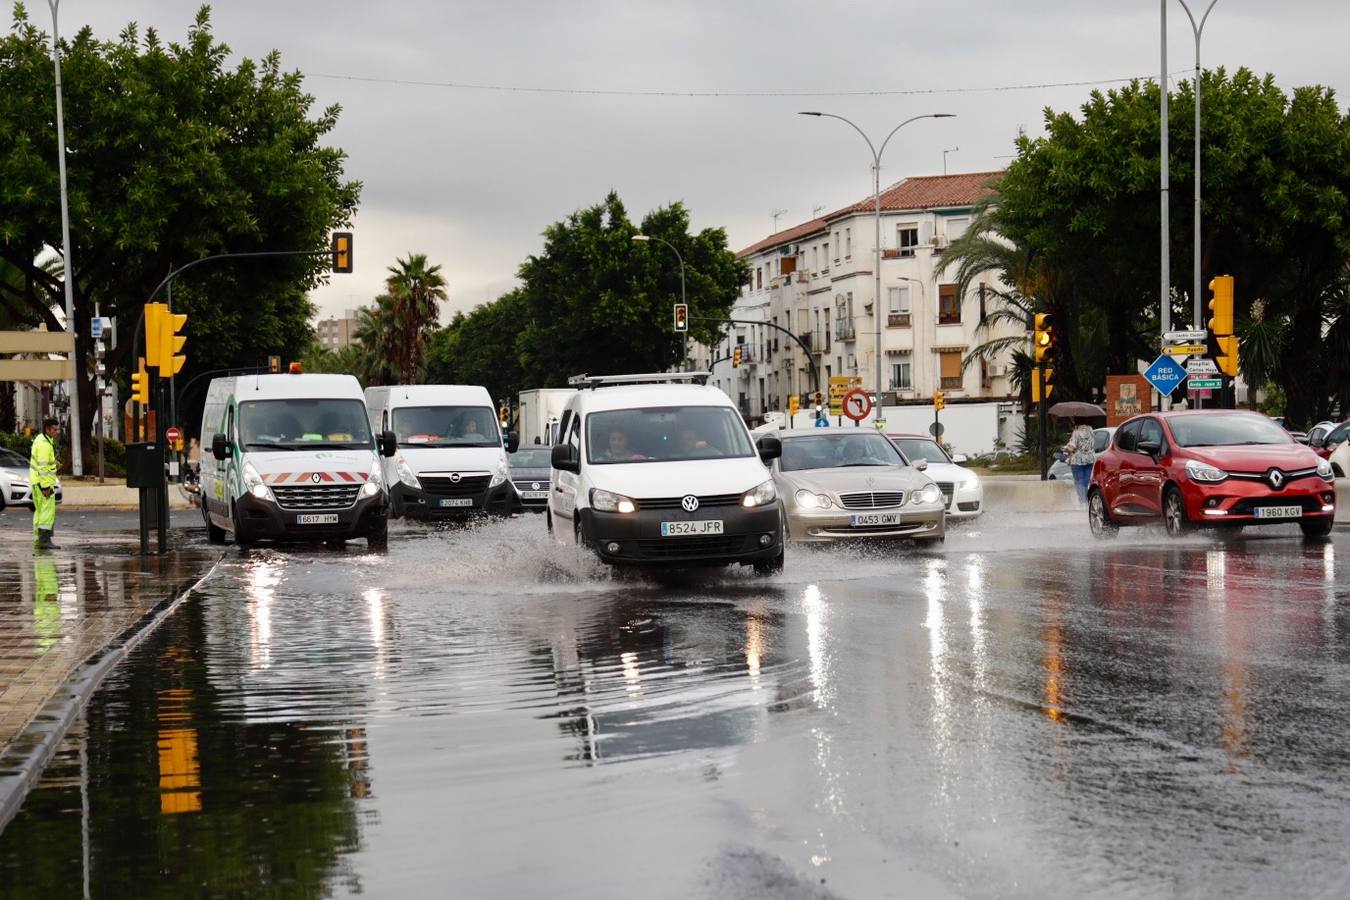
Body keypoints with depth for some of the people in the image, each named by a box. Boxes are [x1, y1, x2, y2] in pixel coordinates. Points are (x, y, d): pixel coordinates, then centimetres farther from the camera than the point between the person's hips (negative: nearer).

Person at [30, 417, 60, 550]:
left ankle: (38, 541, 18)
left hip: (37, 480, 10)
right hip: (43, 482, -10)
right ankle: (45, 540, -17)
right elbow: (43, 467, -23)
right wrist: (46, 487, -23)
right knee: (48, 510, -12)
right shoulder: (45, 444, -20)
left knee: (40, 511, 14)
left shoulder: (40, 438, 11)